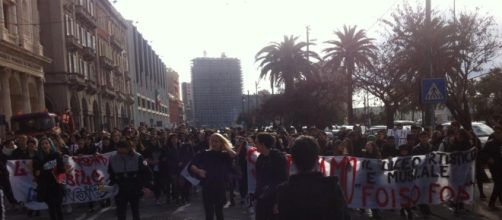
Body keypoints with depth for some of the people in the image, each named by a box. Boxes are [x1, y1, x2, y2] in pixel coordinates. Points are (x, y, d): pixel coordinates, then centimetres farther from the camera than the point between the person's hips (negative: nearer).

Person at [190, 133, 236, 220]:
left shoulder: (225, 155, 2)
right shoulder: (204, 154, -1)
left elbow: (235, 156, -17)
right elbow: (192, 166, -4)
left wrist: (226, 147, -10)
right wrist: (198, 171, -23)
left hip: (220, 188, 1)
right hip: (207, 188, -1)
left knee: (219, 212, 15)